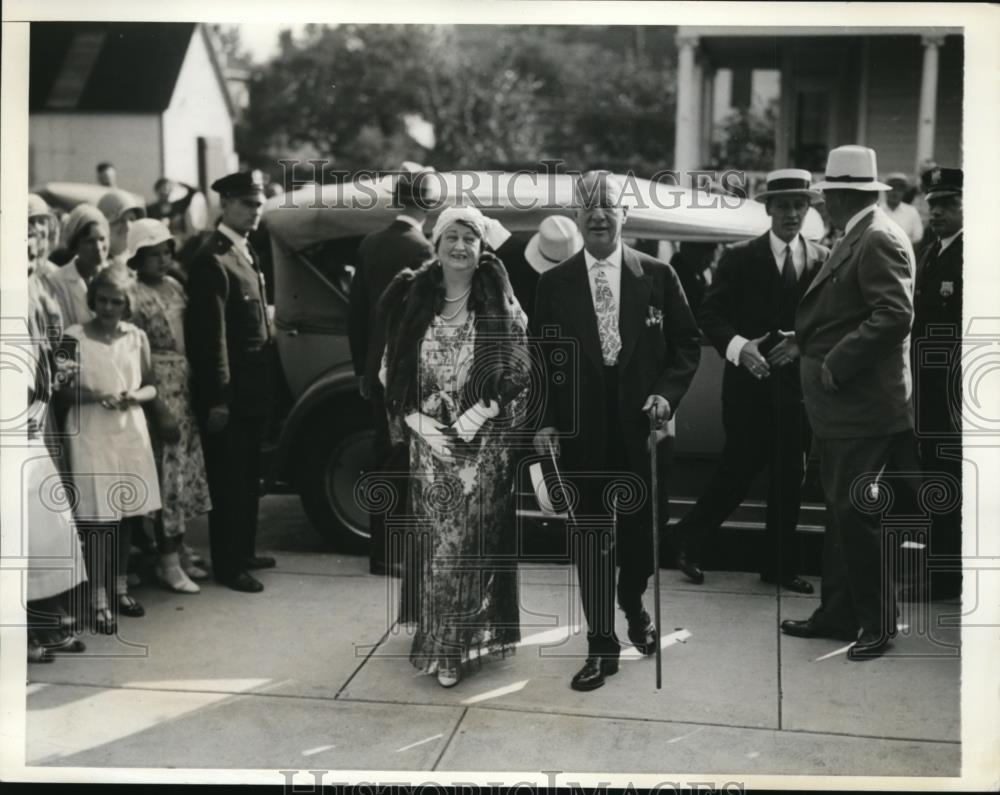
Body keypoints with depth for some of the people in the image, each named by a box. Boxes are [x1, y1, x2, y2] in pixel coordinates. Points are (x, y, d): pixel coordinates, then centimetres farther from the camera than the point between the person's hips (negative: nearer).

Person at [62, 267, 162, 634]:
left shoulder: (137, 336, 5)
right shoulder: (74, 337, -5)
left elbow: (151, 386, 11)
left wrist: (135, 396, -10)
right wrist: (92, 396, -19)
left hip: (130, 431, 4)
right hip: (91, 434, -4)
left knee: (126, 512, 11)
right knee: (97, 517, -5)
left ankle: (121, 589, 25)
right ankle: (98, 600, 3)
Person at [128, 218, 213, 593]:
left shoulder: (175, 287, 11)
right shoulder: (134, 298, -10)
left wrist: (196, 394, 7)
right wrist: (160, 410, -15)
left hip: (187, 391, 7)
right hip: (160, 396, -7)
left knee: (186, 469, 12)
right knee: (169, 471, -3)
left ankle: (178, 548, 24)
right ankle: (169, 561, 7)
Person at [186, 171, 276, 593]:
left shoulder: (247, 252, 13)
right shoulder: (212, 258, -15)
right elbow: (212, 333, -18)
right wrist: (218, 396, -20)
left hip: (254, 385, 9)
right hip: (229, 390, -9)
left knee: (248, 476, 17)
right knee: (228, 479, 1)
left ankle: (244, 552, 29)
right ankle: (227, 565, 11)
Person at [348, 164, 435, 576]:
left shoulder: (370, 244, 6)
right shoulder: (421, 249, -15)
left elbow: (356, 311, 10)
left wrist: (362, 368, 17)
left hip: (379, 369, 7)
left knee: (385, 457, 17)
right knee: (402, 463, 0)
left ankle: (383, 542, 26)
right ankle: (384, 552, 5)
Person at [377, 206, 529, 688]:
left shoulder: (500, 305, 0)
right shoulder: (412, 300, 4)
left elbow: (517, 374, -3)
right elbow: (392, 373, 5)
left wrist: (470, 422, -12)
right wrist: (423, 426, -7)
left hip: (484, 444, -1)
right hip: (429, 444, 1)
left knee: (473, 540, 1)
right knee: (436, 540, 4)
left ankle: (450, 644, 12)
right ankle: (440, 637, 19)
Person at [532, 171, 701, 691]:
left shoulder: (658, 276, 1)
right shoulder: (554, 283, 2)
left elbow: (687, 344, 5)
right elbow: (540, 357, 3)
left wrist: (667, 393, -10)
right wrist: (544, 422, -6)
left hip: (641, 428, 1)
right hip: (581, 432, 0)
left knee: (640, 530, 13)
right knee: (590, 540, 3)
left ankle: (633, 606, 43)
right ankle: (601, 647, 14)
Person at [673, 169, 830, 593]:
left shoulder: (823, 259, 6)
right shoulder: (740, 257, -2)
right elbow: (710, 314, -7)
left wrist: (802, 342, -13)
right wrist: (737, 346, -24)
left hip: (797, 380, 3)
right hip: (748, 380, -3)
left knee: (789, 474, 8)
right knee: (740, 466, -3)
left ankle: (778, 563, 20)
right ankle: (688, 540, 18)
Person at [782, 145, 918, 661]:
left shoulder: (878, 240, -14)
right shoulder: (856, 238, 14)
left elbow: (895, 315, -23)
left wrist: (837, 365, -20)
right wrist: (805, 344, 9)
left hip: (862, 406, -10)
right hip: (839, 407, 10)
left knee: (856, 514, -3)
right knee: (840, 512, 14)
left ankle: (877, 624, 10)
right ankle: (838, 614, 24)